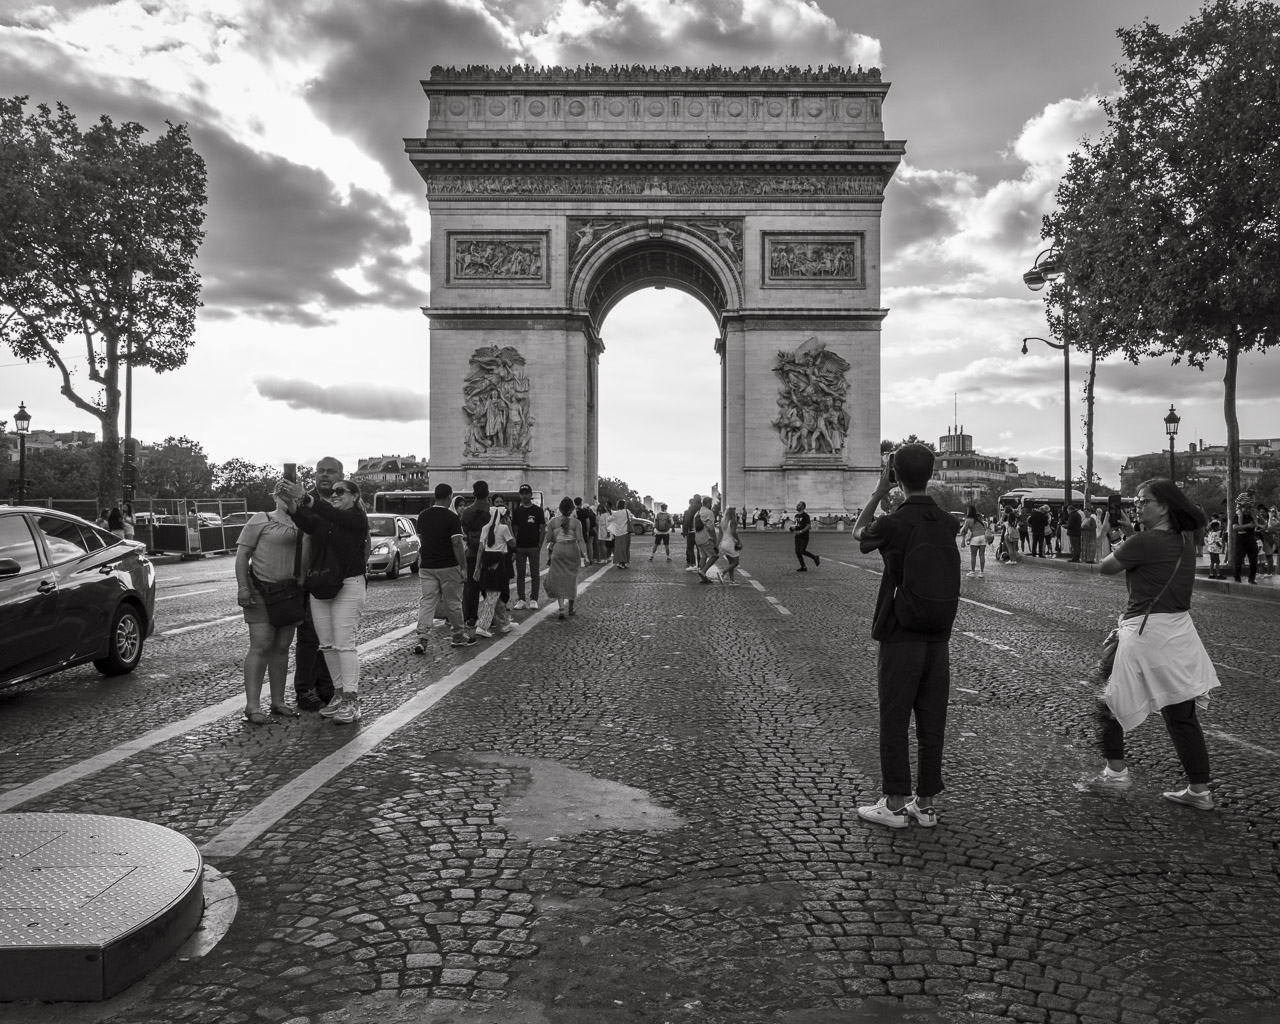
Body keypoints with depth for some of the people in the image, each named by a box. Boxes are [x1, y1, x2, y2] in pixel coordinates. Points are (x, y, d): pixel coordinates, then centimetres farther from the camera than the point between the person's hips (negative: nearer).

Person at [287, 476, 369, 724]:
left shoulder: (357, 518, -4)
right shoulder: (322, 520, 13)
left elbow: (333, 515, -23)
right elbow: (306, 523, -9)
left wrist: (306, 498, -36)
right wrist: (292, 506, -29)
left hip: (348, 585, -6)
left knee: (344, 643, -8)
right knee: (327, 645, 9)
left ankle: (351, 701, -5)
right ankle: (339, 693, 20)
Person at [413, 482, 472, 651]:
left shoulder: (422, 516, 6)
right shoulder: (452, 517, -12)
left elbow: (421, 539, 15)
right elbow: (457, 544, -16)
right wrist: (463, 567, -10)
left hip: (426, 566, 4)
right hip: (448, 566, -4)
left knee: (426, 602, 2)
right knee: (453, 602, 9)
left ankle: (422, 638, -11)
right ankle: (458, 636, 23)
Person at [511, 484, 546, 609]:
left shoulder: (538, 510, 0)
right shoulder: (517, 511, 8)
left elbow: (543, 529, -1)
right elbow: (514, 529, 10)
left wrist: (540, 546, -8)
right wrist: (514, 545, 1)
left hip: (534, 547, -2)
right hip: (520, 547, 2)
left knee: (535, 574, 1)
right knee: (520, 574, 4)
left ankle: (533, 600, 8)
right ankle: (520, 599, 9)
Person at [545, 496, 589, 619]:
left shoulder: (553, 522, 2)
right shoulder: (576, 522, -4)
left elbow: (549, 540, 7)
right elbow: (580, 540, -10)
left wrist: (549, 554, 20)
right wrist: (584, 554, -10)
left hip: (558, 550, 0)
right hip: (573, 550, 0)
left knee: (559, 580, 2)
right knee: (572, 579, 14)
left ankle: (561, 609, -10)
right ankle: (571, 607, 24)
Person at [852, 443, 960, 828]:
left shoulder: (894, 524, -14)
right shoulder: (948, 523, 1)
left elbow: (858, 532, 7)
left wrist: (878, 493, 13)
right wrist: (891, 502, 27)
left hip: (901, 636, -5)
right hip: (939, 638, 5)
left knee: (894, 722, 4)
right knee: (932, 722, 10)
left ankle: (895, 804, 10)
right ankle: (925, 803, 17)